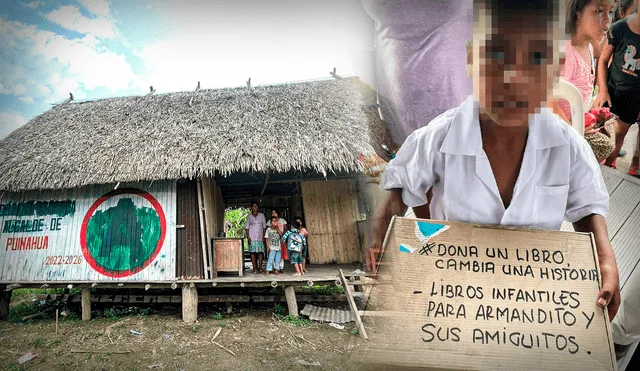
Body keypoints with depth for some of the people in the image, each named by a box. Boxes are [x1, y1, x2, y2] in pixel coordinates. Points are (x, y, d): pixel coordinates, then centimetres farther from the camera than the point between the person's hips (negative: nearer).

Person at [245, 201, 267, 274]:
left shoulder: (262, 215, 9)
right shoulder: (249, 216, 8)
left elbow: (264, 227, 9)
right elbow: (247, 227, 7)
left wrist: (264, 236, 1)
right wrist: (248, 236, -5)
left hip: (260, 237, 0)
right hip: (252, 237, 0)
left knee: (260, 251, -8)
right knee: (253, 252, -3)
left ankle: (260, 266, -3)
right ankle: (255, 267, -1)